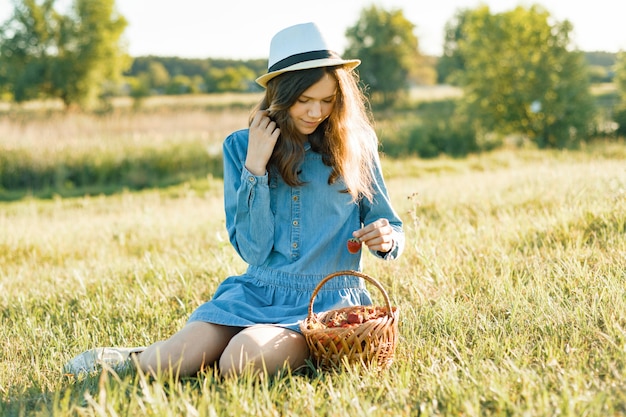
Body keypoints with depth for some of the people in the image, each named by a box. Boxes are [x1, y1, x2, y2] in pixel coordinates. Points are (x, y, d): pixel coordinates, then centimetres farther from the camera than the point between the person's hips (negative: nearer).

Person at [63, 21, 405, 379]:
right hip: (257, 293, 2)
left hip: (327, 300, -2)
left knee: (240, 363, -31)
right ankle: (138, 359, 14)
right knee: (165, 366, -18)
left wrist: (386, 238, -15)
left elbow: (392, 229, 10)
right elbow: (254, 251, -4)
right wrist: (255, 167, -13)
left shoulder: (354, 144, -1)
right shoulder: (242, 147, 2)